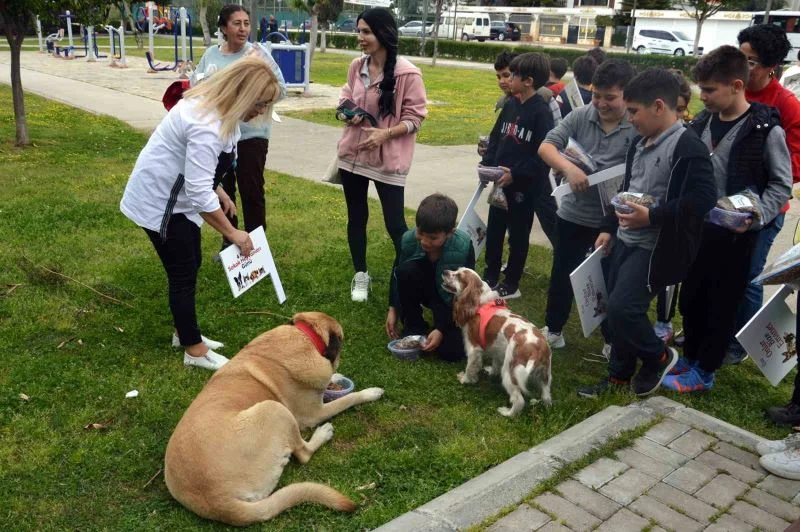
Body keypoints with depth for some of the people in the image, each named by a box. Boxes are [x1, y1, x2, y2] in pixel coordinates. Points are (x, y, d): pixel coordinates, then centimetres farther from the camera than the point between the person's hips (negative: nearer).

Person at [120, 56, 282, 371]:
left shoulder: (215, 107, 0)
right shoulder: (207, 126, -33)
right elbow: (199, 192, -34)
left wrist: (218, 192, 8)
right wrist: (232, 233, -27)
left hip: (177, 196, 10)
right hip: (159, 201, -10)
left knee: (189, 266, 16)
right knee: (183, 274, -1)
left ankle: (184, 332, 31)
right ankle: (194, 350, 12)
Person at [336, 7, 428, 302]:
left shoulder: (407, 74, -14)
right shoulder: (357, 66, 2)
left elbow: (415, 117, -9)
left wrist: (386, 134, -22)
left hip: (388, 158, -5)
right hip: (352, 153, 6)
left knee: (394, 223, -1)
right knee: (356, 217, 14)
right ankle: (360, 276, 30)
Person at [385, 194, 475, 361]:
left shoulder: (463, 247, -31)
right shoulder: (408, 239, -25)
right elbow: (397, 274, -5)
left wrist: (441, 329, -24)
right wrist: (393, 308, -9)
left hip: (452, 299, -3)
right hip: (424, 289, 3)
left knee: (452, 351, -23)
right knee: (406, 270, -31)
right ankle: (414, 326, -9)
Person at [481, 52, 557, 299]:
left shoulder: (542, 112, -15)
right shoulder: (510, 105, 7)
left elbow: (543, 154, -19)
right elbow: (495, 138, 12)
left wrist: (515, 174, -22)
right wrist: (487, 164, -2)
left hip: (525, 185, -7)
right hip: (501, 181, 7)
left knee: (518, 235, 8)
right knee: (494, 230, 14)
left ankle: (511, 284, 21)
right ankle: (490, 276, 30)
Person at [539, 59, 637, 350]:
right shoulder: (580, 116, -6)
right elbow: (545, 146, -11)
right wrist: (568, 167, -30)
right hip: (573, 214, 3)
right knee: (562, 273, 16)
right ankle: (553, 329, 35)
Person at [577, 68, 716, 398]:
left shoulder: (688, 147, -16)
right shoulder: (640, 144, 13)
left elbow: (704, 198, -24)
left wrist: (652, 216, -25)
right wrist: (610, 228, 19)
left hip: (656, 247, -9)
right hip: (626, 241, 9)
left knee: (622, 307, -15)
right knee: (615, 310, 11)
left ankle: (658, 357, 13)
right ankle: (620, 374, 27)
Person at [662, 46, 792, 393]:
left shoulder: (766, 130, -13)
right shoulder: (702, 122, 4)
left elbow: (782, 185, -8)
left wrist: (756, 217, -23)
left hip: (735, 233, -5)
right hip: (697, 226, 6)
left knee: (721, 304, 6)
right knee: (690, 298, 14)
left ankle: (704, 372, 19)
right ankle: (690, 357, 32)